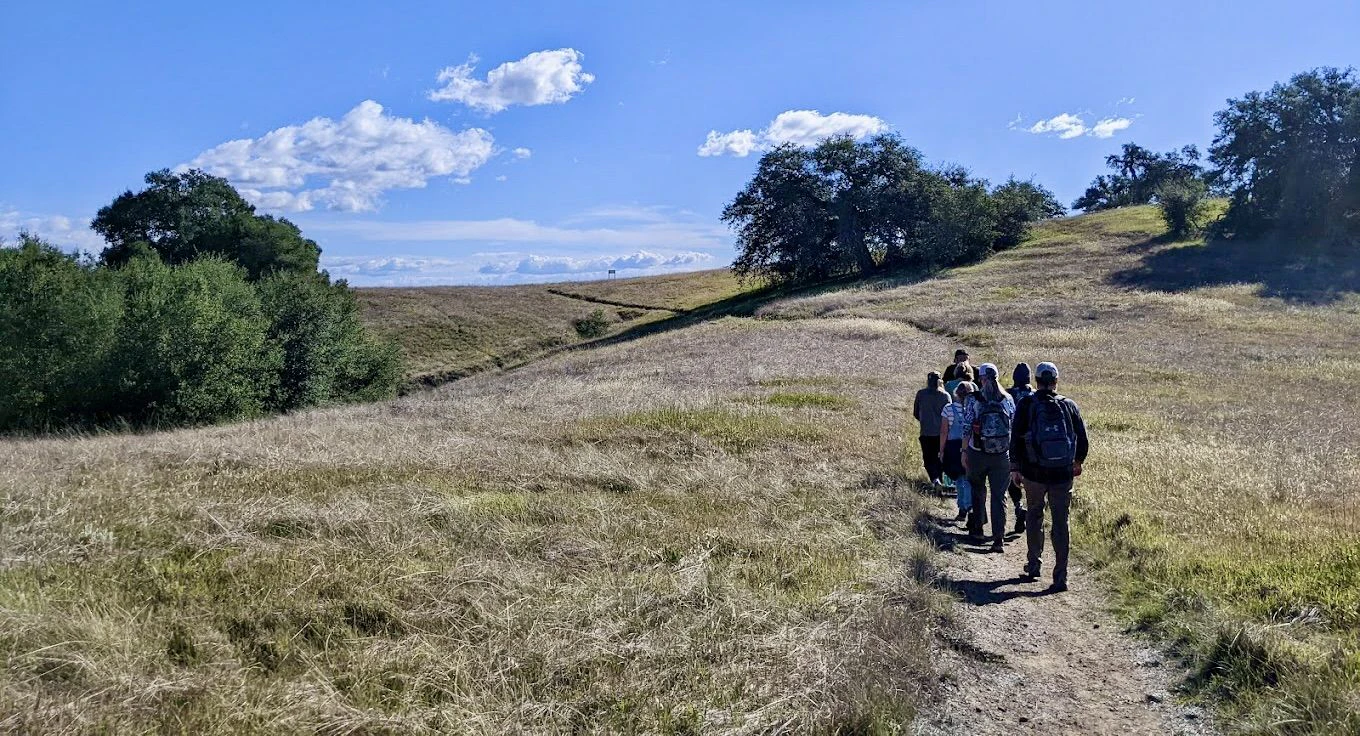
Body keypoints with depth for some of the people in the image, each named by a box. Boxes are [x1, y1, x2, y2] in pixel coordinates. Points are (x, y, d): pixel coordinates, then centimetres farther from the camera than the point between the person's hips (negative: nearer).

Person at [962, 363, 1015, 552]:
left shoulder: (974, 399, -7)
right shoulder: (1007, 399, 1)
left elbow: (967, 428, -7)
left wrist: (964, 451, 0)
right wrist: (1012, 452, 14)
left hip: (977, 453, -1)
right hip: (1002, 455, 1)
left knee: (978, 490, 21)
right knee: (999, 495, 3)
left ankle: (977, 526, 32)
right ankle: (999, 539, -3)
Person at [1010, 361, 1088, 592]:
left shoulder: (1027, 404, -4)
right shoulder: (1069, 405, 2)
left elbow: (1016, 438, -5)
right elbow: (1082, 438, 8)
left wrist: (1015, 468, 2)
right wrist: (1078, 462, 25)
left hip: (1034, 473, -1)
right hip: (1063, 474, 1)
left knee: (1034, 516, 19)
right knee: (1061, 523, 4)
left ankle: (1033, 565, 26)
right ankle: (1060, 576, 0)